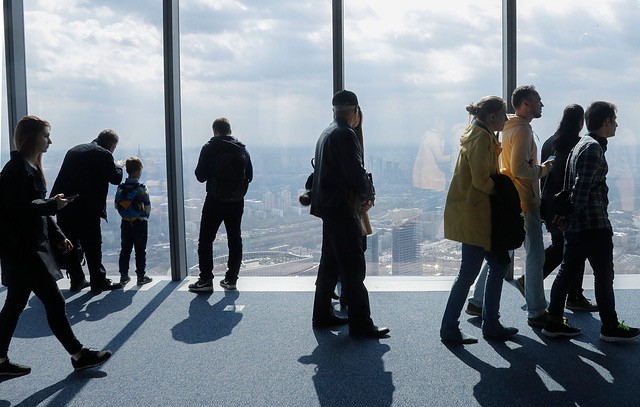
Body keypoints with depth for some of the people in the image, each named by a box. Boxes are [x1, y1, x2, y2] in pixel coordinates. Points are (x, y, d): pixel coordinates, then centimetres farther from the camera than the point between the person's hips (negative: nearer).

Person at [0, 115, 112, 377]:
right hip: (23, 249, -10)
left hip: (31, 247, 10)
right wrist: (53, 205, -15)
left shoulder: (30, 167, 16)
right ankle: (78, 355, 5)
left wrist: (58, 237, 14)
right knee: (54, 301, -4)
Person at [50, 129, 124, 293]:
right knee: (93, 246, 3)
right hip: (86, 209, -7)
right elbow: (116, 178, -3)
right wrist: (119, 167, 15)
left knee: (71, 244, 13)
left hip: (63, 205, 7)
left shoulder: (74, 150, 16)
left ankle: (77, 280, 20)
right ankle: (99, 281, 9)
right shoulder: (104, 155, -6)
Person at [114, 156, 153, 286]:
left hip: (125, 223, 5)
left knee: (125, 250, 12)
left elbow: (116, 205, 3)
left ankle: (123, 276, 16)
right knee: (140, 251, 4)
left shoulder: (121, 188, -1)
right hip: (140, 223, -4)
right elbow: (148, 207, -14)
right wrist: (145, 215, 7)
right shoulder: (141, 188, -15)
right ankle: (140, 276, 7)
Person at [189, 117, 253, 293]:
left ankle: (206, 280, -1)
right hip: (237, 202, 4)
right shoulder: (242, 149, 1)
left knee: (205, 240, 3)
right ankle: (231, 278, 15)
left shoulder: (209, 148, -10)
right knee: (235, 239, 12)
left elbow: (200, 176, -8)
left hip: (215, 201, -4)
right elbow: (249, 176, 5)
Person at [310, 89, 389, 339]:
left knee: (330, 262, 16)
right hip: (342, 208, -10)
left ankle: (322, 316, 24)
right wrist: (368, 195, -2)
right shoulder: (345, 135, -14)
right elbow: (355, 171, -20)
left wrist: (360, 196, 12)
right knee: (353, 266, -7)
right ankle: (360, 324, -5)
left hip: (328, 206, 10)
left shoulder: (327, 133, 16)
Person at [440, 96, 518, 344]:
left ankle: (491, 325, 21)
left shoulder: (481, 135, 16)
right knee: (469, 272, -4)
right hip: (473, 214, -11)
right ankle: (449, 329, 7)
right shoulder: (481, 138, -16)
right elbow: (481, 180, -22)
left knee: (498, 264, 13)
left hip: (476, 214, 11)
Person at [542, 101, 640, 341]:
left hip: (576, 224, 10)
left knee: (567, 271, 10)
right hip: (593, 223, -10)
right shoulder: (593, 147, -15)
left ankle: (554, 322, 13)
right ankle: (610, 327, 11)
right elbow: (582, 187, -21)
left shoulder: (584, 144, 17)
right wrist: (572, 217, -19)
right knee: (604, 274, 1)